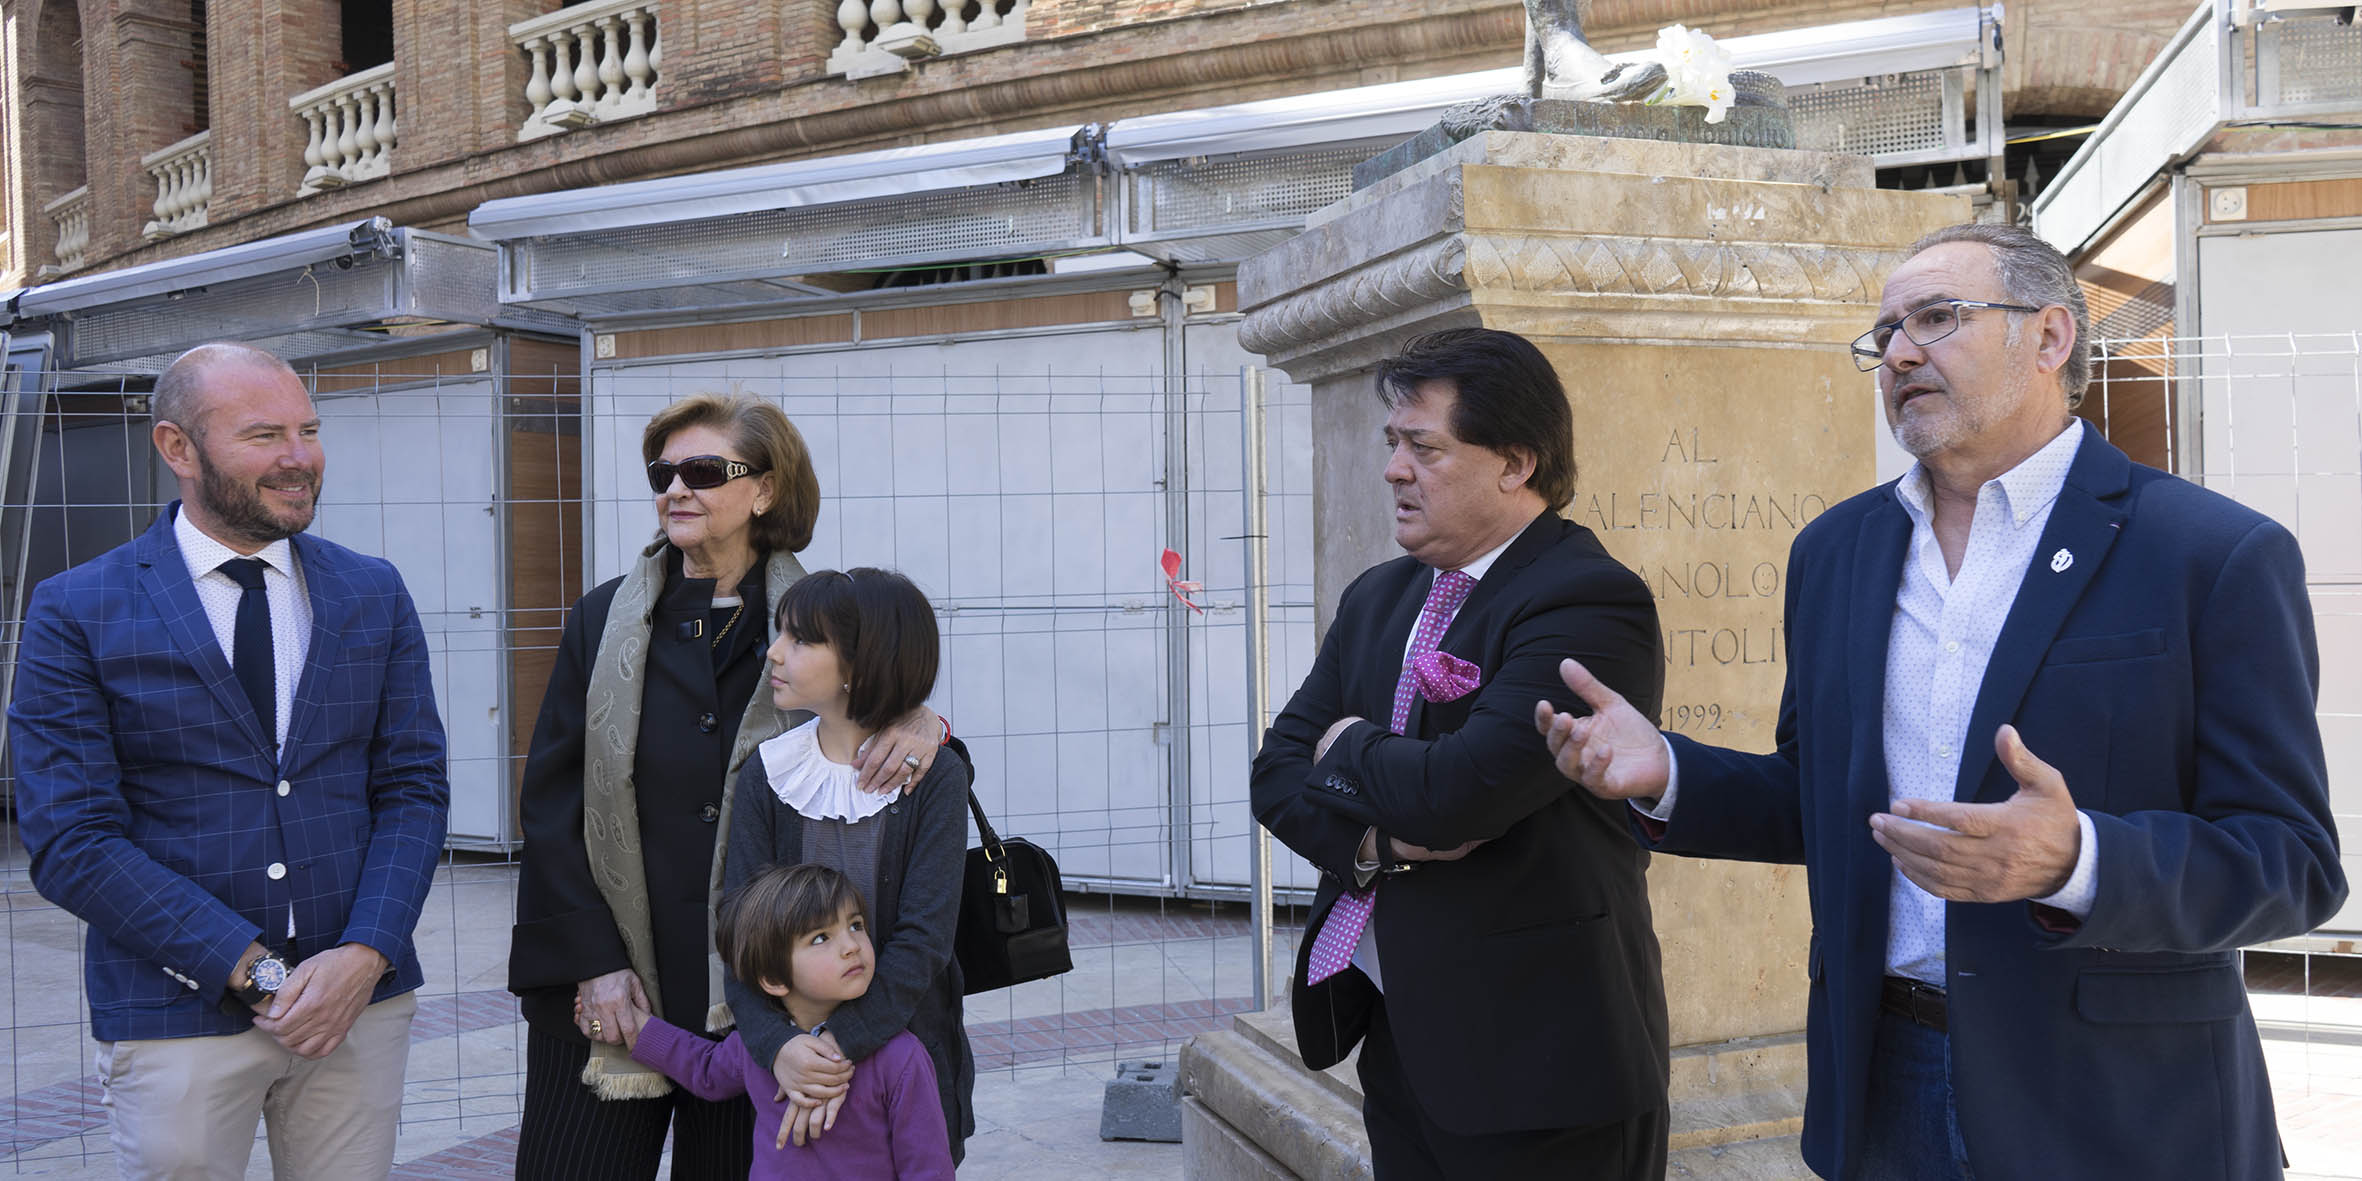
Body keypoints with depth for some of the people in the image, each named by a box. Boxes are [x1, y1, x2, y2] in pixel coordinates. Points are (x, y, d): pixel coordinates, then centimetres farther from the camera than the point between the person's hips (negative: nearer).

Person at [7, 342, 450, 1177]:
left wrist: (364, 956, -10)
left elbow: (414, 787, 5)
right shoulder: (75, 614, -3)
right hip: (178, 1014, -3)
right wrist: (254, 971, -14)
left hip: (359, 998, 3)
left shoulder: (374, 595, 7)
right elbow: (70, 842, -8)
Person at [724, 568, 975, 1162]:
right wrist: (777, 1044, -26)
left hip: (904, 1042, -2)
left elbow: (924, 939, -17)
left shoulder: (935, 778, -10)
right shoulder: (765, 777, -3)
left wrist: (840, 1045, -27)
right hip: (786, 1061, 2)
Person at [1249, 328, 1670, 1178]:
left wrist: (1352, 749, -6)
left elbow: (1457, 793, -26)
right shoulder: (1378, 598, 11)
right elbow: (1279, 767, 7)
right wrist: (1377, 836, -13)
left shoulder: (1591, 601, -17)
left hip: (1532, 1054, -7)